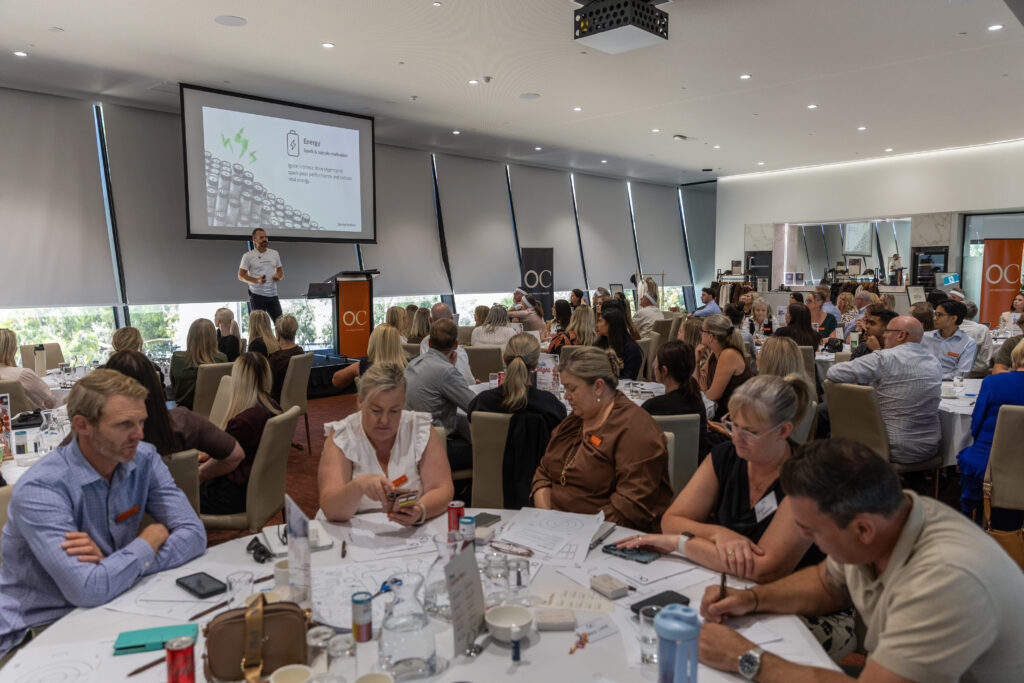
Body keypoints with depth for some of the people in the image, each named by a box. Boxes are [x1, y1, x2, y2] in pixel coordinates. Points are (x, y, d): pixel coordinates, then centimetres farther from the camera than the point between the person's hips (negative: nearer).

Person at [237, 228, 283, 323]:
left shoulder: (275, 253, 11)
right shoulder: (248, 256, -2)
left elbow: (280, 271, 19)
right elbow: (241, 275, -2)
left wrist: (278, 276, -6)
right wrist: (257, 280, -18)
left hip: (273, 294, 4)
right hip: (257, 296, -4)